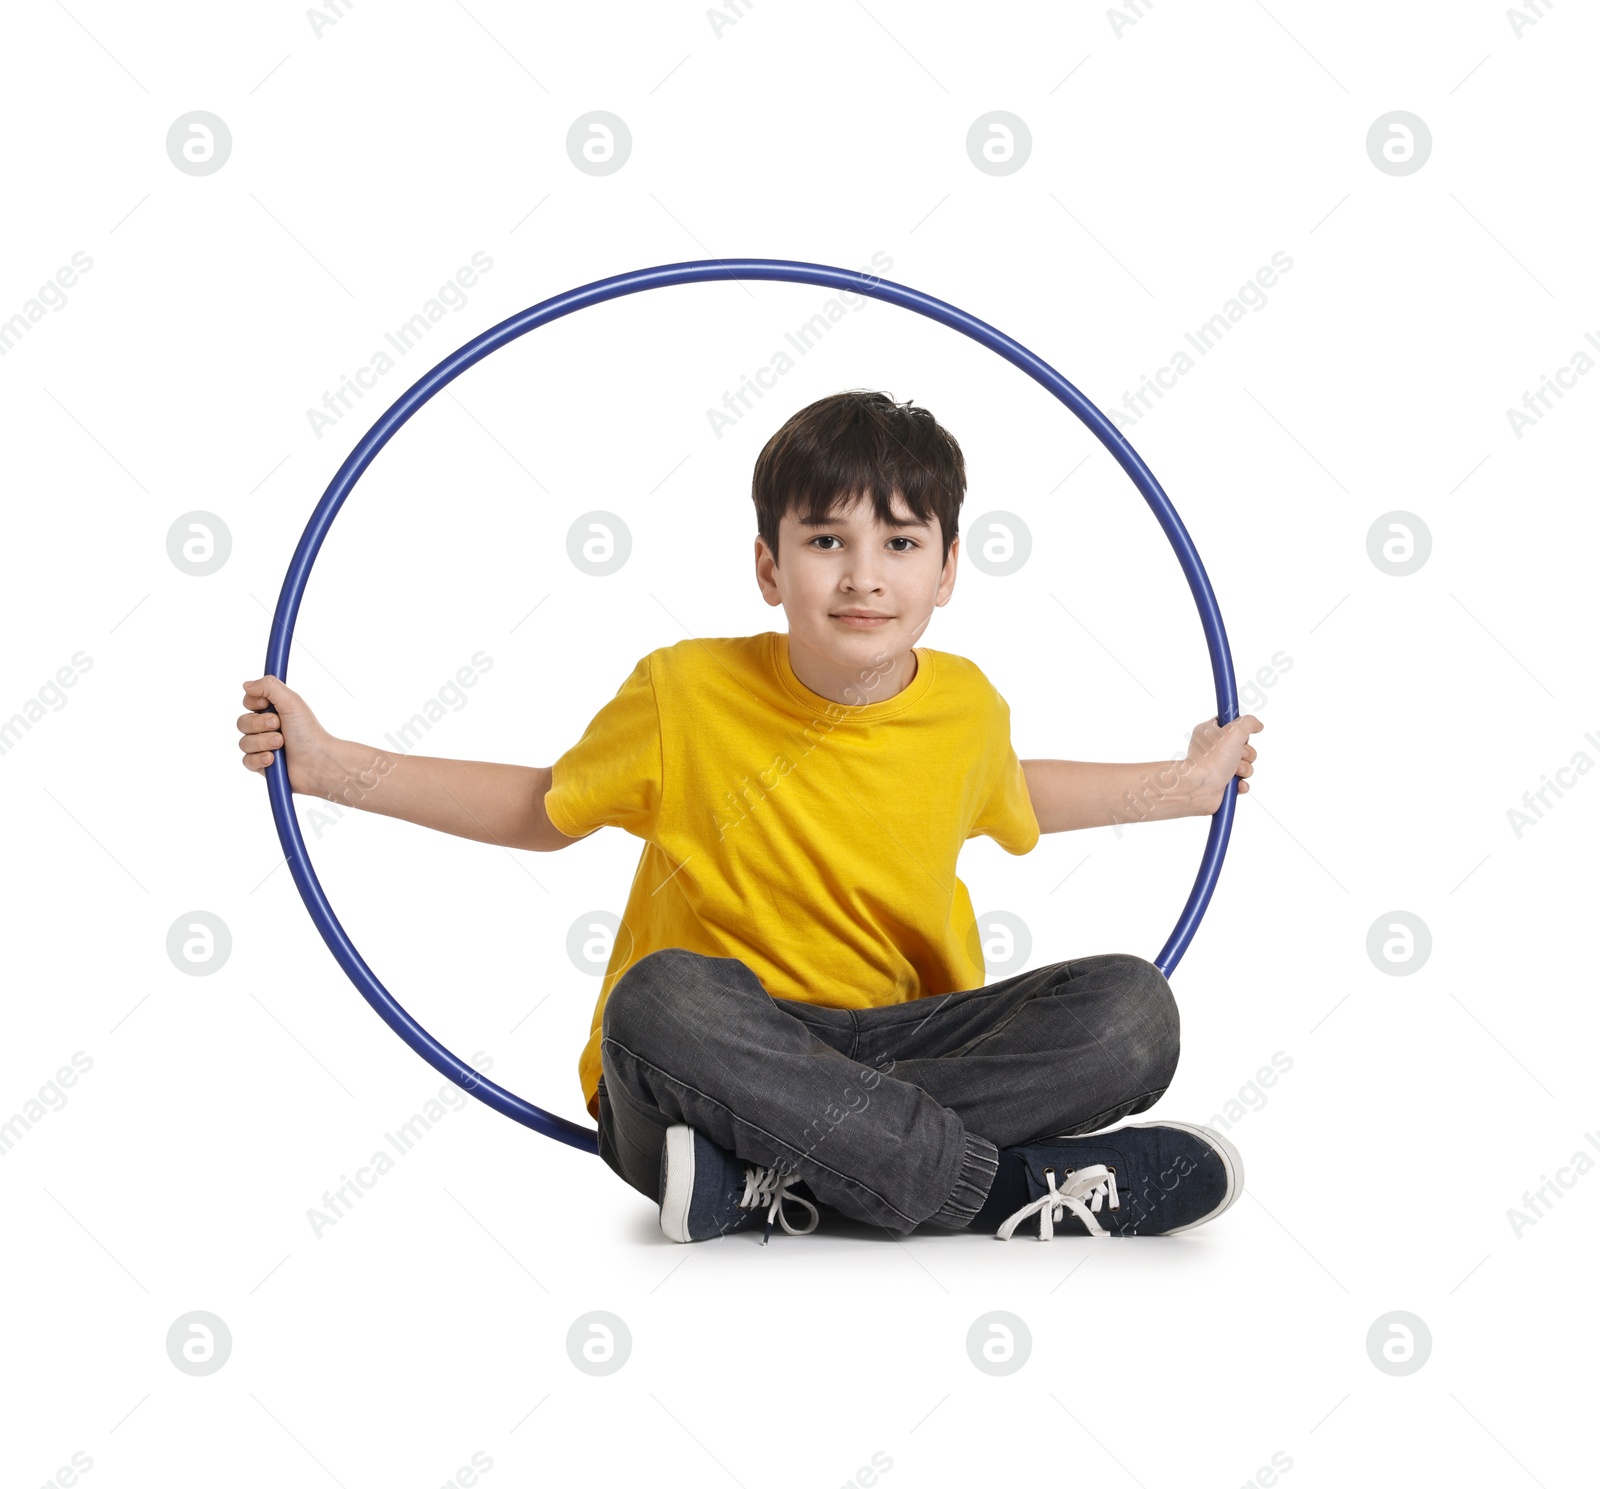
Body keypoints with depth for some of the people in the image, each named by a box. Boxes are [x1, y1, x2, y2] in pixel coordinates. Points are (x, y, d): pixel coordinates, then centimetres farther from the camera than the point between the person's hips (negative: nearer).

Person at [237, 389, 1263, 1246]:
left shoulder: (967, 707, 4)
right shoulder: (687, 693, -5)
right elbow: (546, 811, 11)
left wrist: (1188, 783, 29)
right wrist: (328, 764, 5)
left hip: (898, 1049, 3)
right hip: (717, 1057, -3)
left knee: (1130, 1010, -22)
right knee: (666, 998, -39)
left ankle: (773, 1179, -30)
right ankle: (1015, 1187, -31)